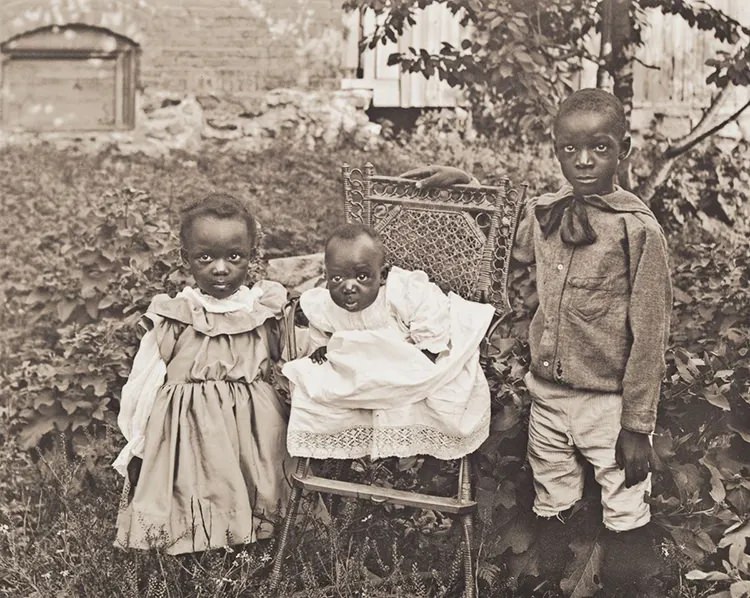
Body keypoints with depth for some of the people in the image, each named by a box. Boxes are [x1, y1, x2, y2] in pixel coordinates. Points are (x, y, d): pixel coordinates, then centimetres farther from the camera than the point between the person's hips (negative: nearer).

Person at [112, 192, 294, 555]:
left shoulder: (266, 311, 0)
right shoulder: (172, 319, -3)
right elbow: (144, 384, 2)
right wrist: (136, 446, 5)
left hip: (255, 427, 1)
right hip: (187, 427, -1)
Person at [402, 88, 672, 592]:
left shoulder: (638, 229, -14)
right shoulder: (544, 214, -1)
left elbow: (649, 335, -12)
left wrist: (637, 424, -11)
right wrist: (464, 182, 6)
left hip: (608, 400, -5)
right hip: (547, 391, 5)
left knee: (625, 506, 6)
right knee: (552, 497, 20)